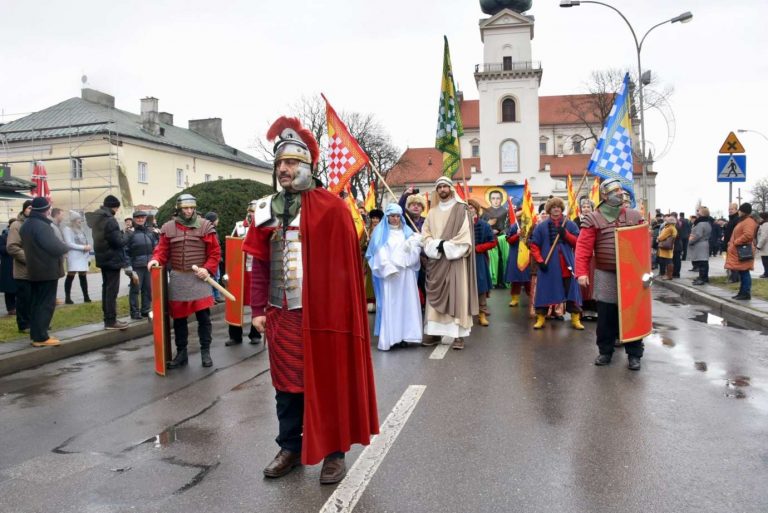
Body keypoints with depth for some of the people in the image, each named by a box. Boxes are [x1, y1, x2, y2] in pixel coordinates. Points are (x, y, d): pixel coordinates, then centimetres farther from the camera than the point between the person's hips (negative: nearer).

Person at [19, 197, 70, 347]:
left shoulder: (26, 225, 11)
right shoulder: (42, 226, -20)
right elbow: (55, 247, -24)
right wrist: (66, 248, -4)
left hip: (34, 270, 9)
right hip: (48, 270, -9)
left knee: (37, 303, 14)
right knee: (46, 304, -5)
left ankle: (35, 334, 19)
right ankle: (41, 337, -5)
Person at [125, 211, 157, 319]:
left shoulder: (150, 232, 12)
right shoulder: (130, 233, -5)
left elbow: (155, 247, 17)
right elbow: (125, 250, -8)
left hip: (149, 265, 5)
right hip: (136, 266, -5)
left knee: (148, 289, 10)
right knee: (135, 289, -1)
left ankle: (146, 310, 21)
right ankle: (135, 312, 7)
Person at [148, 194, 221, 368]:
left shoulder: (205, 226, -1)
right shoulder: (168, 227, 5)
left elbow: (215, 252, 1)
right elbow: (163, 250, 7)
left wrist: (208, 269, -12)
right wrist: (156, 260, -14)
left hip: (199, 277, -2)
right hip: (177, 277, 2)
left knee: (203, 316, -1)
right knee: (178, 317, 9)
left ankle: (205, 352, 12)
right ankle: (181, 353, 21)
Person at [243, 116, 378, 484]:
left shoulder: (331, 207, -6)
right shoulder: (267, 209, 9)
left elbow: (346, 263, -8)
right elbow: (259, 264, 10)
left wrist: (339, 310, -10)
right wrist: (258, 309, 7)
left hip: (322, 312, -4)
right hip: (281, 313, 5)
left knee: (328, 380, 6)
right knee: (286, 383, 13)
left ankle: (335, 452, 21)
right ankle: (290, 447, 30)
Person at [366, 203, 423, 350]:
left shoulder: (407, 231, 15)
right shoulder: (380, 231, 4)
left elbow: (414, 251, 8)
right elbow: (379, 253, -5)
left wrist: (412, 245, -14)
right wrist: (389, 268, -16)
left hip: (406, 272, 4)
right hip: (388, 272, -4)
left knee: (406, 303, 3)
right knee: (389, 304, -6)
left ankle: (404, 335, 9)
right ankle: (387, 338, -4)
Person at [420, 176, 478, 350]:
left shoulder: (461, 209, 1)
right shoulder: (432, 212, 14)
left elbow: (465, 236, -7)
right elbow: (425, 235, 8)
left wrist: (447, 246, -12)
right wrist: (437, 245, -10)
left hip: (455, 260, -4)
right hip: (436, 261, 4)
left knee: (457, 295, -5)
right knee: (436, 296, 3)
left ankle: (458, 334, -5)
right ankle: (434, 332, 7)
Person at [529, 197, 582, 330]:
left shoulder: (570, 224, 6)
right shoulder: (541, 226, 3)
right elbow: (534, 246, 2)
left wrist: (566, 234, -13)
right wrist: (540, 261, -9)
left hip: (566, 265, 1)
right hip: (548, 265, -1)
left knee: (571, 290, 3)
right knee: (544, 291, 3)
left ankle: (575, 319, 12)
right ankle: (541, 318, 13)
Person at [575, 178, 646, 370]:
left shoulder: (634, 216, 6)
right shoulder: (593, 219, -2)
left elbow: (644, 244, 9)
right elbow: (583, 247, -7)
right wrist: (582, 272, -15)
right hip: (605, 275, -1)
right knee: (605, 316, 6)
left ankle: (634, 354, 17)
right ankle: (605, 351, 22)